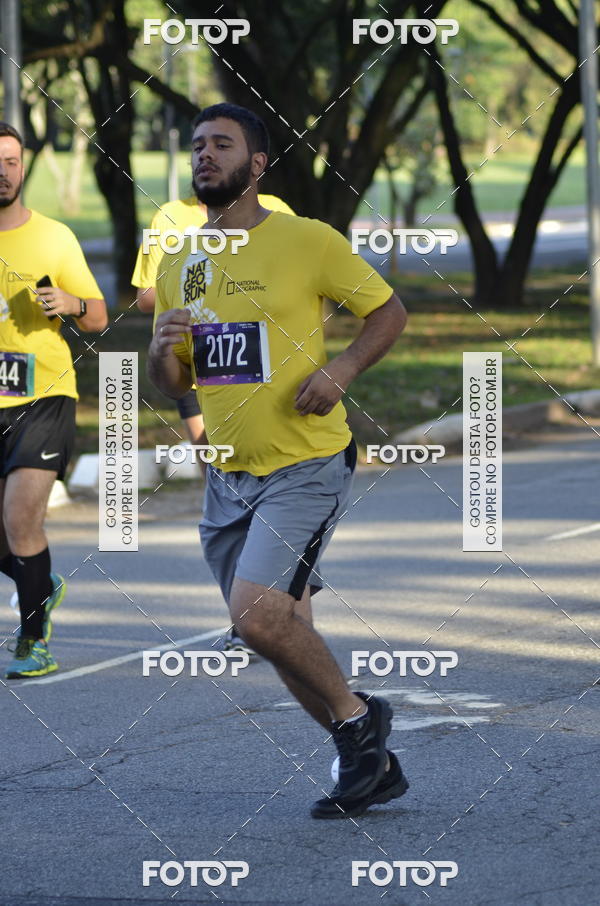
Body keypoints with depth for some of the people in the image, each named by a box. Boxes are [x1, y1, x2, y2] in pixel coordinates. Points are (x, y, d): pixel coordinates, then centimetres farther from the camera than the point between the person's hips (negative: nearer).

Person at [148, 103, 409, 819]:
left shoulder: (307, 240, -8)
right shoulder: (179, 263, 9)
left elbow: (389, 311, 0)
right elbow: (172, 384, 15)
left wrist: (341, 369, -16)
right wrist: (162, 350, -8)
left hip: (305, 467, -7)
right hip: (226, 480, 7)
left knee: (257, 615, -22)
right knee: (283, 638, 9)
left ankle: (356, 716, 2)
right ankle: (371, 766, 25)